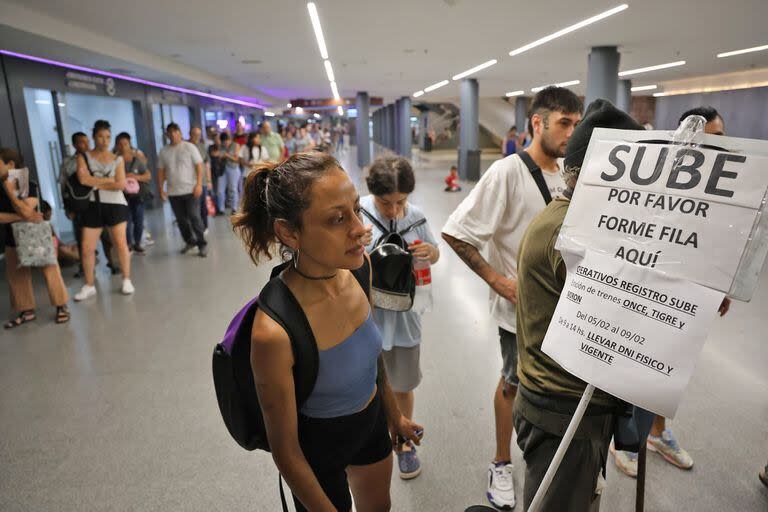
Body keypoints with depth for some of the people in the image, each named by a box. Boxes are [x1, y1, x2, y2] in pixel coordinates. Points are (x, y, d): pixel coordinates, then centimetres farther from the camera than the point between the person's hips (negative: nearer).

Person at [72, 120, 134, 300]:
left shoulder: (117, 159, 5)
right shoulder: (83, 157, 6)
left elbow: (120, 185, -7)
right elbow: (83, 179, -11)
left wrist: (97, 183, -7)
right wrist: (109, 180, -7)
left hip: (115, 205, -1)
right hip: (93, 206, 1)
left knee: (121, 243, -5)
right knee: (87, 248, -1)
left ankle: (127, 280, 9)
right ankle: (89, 285, 12)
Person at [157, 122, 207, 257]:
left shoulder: (189, 147, -1)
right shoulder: (164, 151, 9)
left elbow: (199, 166, -5)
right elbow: (161, 171, 11)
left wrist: (199, 184, -14)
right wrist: (161, 189, 5)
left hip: (190, 190, -4)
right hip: (173, 192, 4)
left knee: (194, 217, -7)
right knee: (181, 219, 9)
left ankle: (202, 244, 0)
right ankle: (190, 241, 24)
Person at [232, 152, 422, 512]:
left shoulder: (355, 268, -18)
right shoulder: (275, 331, -36)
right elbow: (284, 449, -21)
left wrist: (394, 416, 13)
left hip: (372, 421, 6)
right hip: (319, 445, -5)